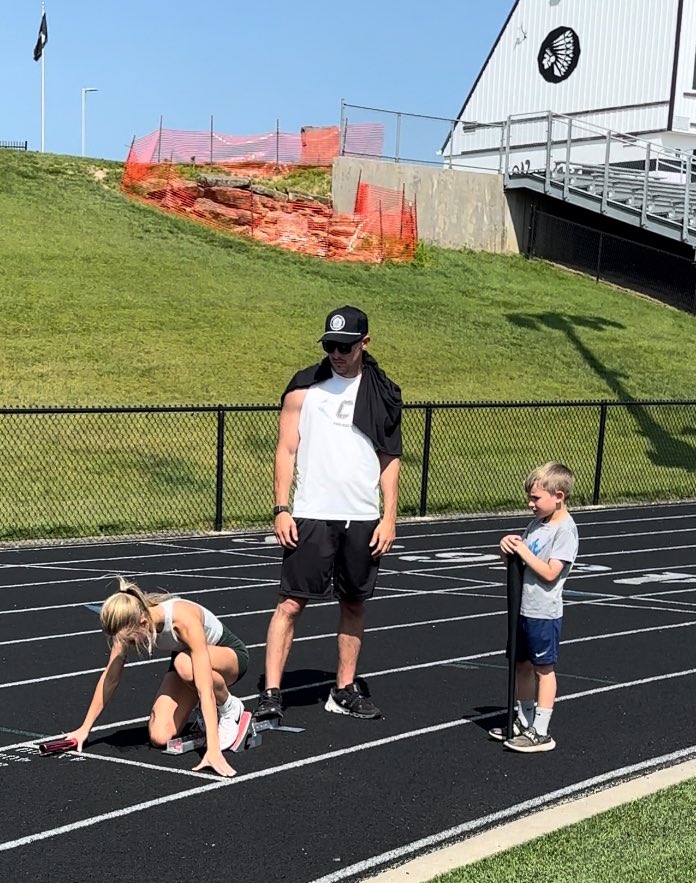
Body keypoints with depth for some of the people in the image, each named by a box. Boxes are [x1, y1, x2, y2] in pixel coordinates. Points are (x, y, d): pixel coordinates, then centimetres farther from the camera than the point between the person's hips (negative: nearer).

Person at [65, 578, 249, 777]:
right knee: (159, 738, -17)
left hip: (229, 653, -5)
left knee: (185, 664, -41)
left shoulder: (183, 619, -40)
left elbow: (205, 688, -44)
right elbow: (110, 678, -9)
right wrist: (84, 729, -6)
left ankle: (230, 709, -12)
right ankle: (211, 714, 13)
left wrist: (213, 750, -50)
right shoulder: (129, 625, -23)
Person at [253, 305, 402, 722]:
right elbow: (286, 450, 2)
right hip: (311, 516, -2)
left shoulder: (383, 393, 7)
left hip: (363, 519, 3)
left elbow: (391, 459, 8)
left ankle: (345, 691, 22)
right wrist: (282, 509, -6)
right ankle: (271, 694, -3)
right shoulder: (304, 388, 2)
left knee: (354, 603, 11)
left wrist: (389, 516, 1)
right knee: (291, 603, -6)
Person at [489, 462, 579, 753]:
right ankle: (524, 722, 29)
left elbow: (550, 573, -22)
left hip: (544, 613, -8)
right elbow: (522, 559, 16)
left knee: (543, 668, 1)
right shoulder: (537, 524, 10)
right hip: (524, 608, 8)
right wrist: (510, 545, -4)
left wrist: (523, 551, -18)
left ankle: (541, 732, 8)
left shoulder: (565, 530, -16)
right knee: (523, 665, 16)